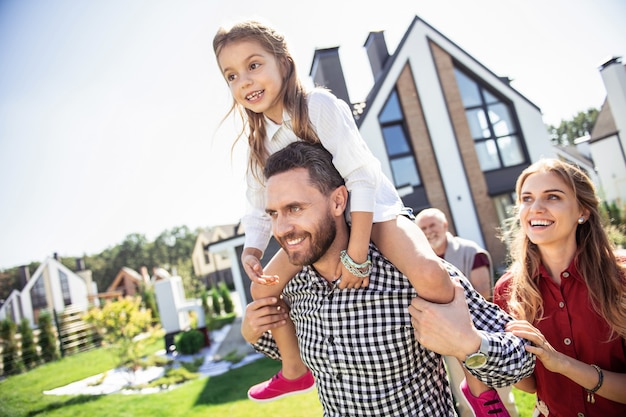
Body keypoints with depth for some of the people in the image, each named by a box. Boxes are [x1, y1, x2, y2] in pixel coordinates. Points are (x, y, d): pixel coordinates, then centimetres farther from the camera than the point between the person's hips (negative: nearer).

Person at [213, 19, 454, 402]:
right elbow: (260, 208, 2)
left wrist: (356, 255, -30)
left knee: (430, 276, -32)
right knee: (263, 288, 4)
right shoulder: (260, 140, -2)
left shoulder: (320, 105, -22)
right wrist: (251, 250, -17)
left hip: (372, 210, -6)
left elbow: (360, 176, -28)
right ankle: (295, 370, 27)